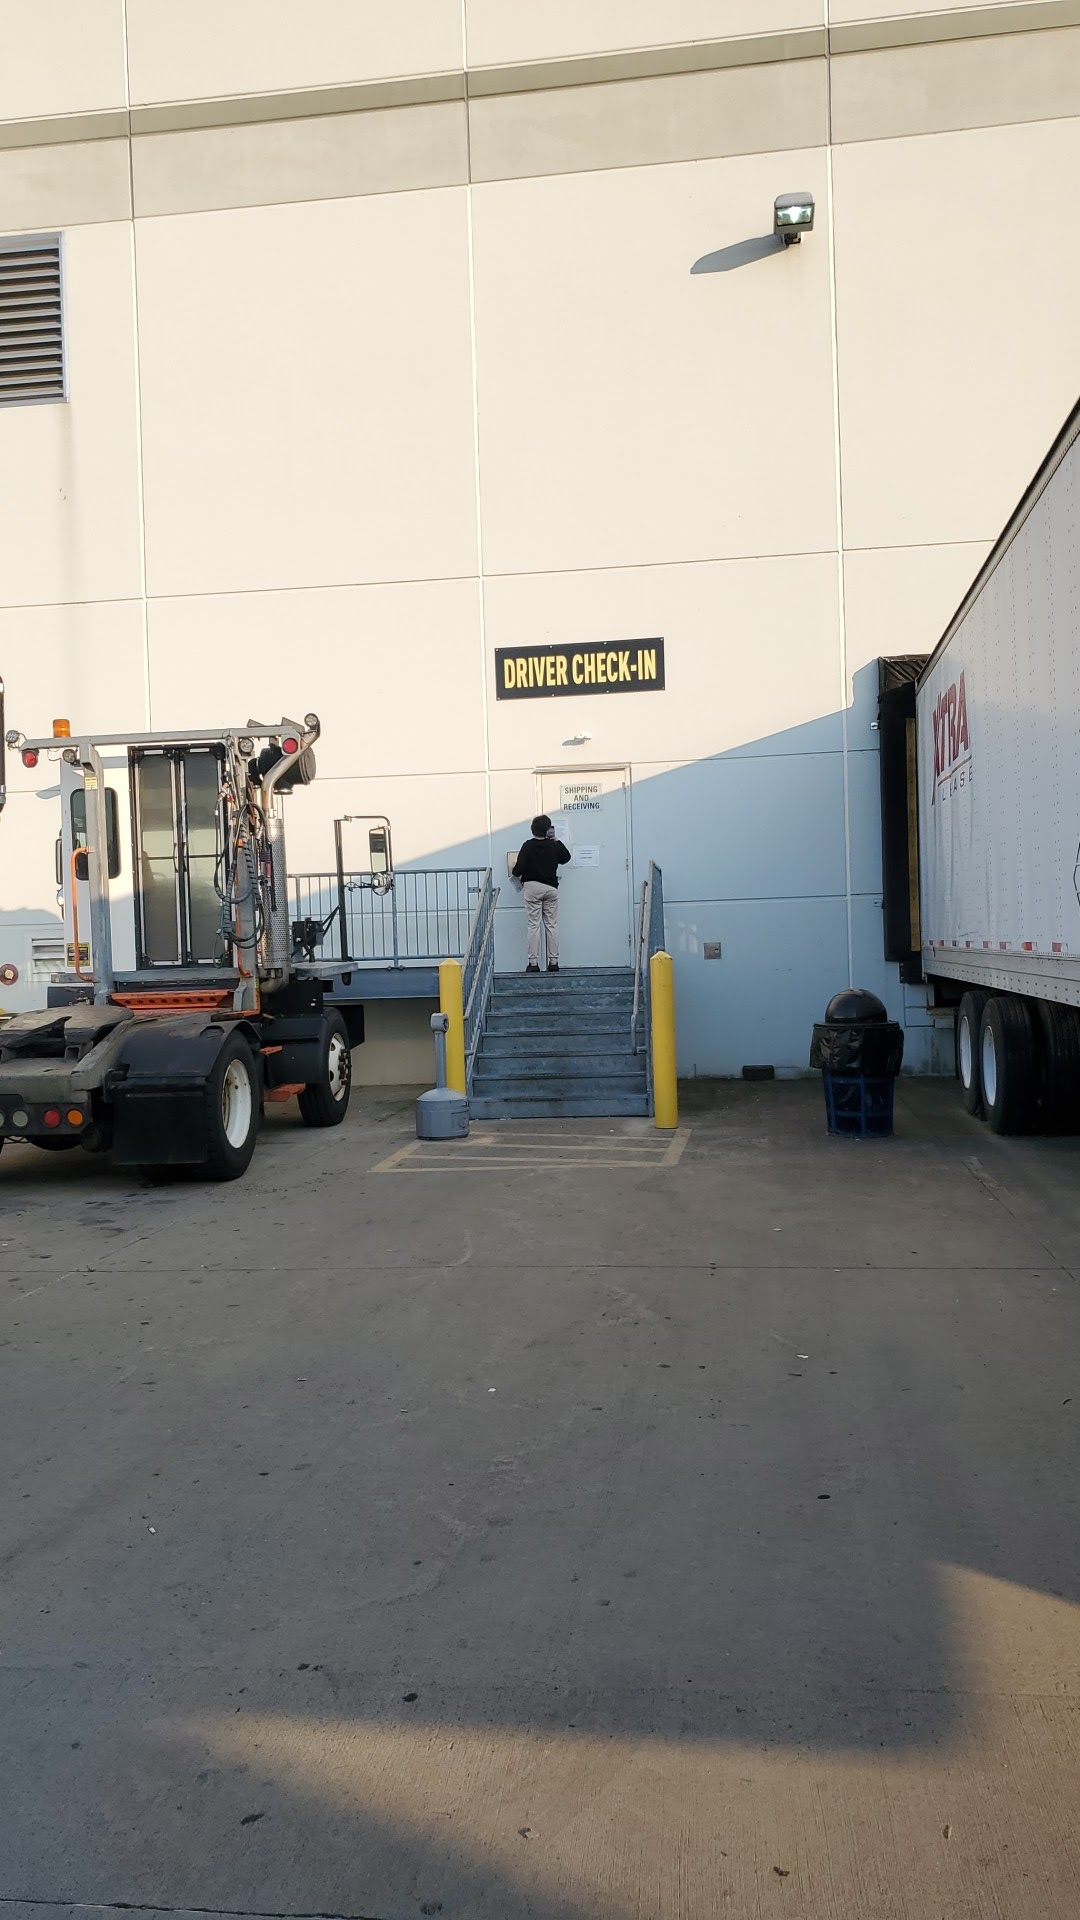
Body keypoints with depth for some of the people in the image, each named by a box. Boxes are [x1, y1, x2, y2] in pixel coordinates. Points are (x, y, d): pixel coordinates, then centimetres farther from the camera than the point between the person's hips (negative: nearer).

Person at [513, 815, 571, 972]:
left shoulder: (528, 846, -9)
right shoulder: (553, 846, 0)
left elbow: (519, 868, -13)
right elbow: (566, 857, 20)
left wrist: (516, 874, 9)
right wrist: (557, 841, 24)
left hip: (532, 887, -2)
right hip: (551, 887, 2)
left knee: (533, 926, -1)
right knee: (552, 925, 7)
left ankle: (533, 963, -3)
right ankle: (553, 962, 7)